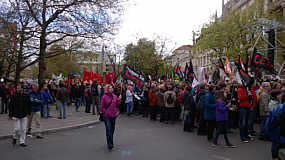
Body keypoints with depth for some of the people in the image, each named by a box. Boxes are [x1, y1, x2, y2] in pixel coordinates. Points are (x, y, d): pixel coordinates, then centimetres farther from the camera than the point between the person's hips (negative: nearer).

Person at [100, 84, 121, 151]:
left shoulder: (114, 96, 4)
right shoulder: (104, 97, -8)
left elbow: (117, 105, 12)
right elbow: (102, 107, -4)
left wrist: (119, 100, -3)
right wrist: (105, 112, -9)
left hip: (114, 115, 5)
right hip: (107, 116, -5)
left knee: (112, 129, 14)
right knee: (108, 129, -10)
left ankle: (111, 143, 31)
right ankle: (110, 145, -5)